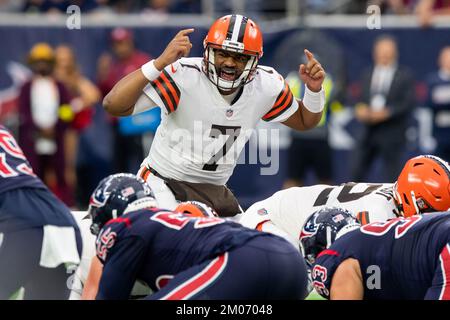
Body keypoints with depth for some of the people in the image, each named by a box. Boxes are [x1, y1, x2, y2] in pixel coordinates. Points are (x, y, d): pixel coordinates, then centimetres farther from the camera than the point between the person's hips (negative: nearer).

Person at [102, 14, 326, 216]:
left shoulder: (266, 85, -6)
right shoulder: (184, 76, -24)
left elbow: (304, 122, 12)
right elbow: (113, 105, -31)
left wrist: (314, 90, -8)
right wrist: (159, 63, -38)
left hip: (215, 191, 6)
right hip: (164, 182, -6)